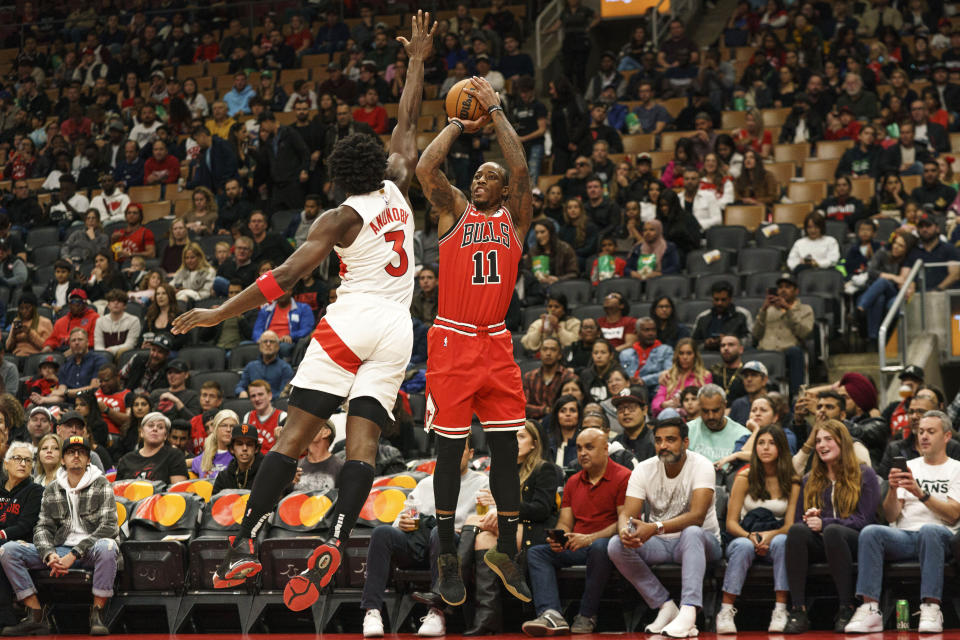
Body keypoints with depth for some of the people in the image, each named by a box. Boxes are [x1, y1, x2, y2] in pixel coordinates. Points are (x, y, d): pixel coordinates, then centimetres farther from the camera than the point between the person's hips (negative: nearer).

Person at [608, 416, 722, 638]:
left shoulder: (701, 466, -15)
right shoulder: (644, 470, -2)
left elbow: (697, 516, -27)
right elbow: (627, 514, -8)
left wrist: (656, 528, -42)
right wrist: (624, 530, -35)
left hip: (703, 542, -4)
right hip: (660, 544, 4)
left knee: (692, 533, -39)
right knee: (616, 545, -23)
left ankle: (688, 611, -51)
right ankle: (666, 607, -18)